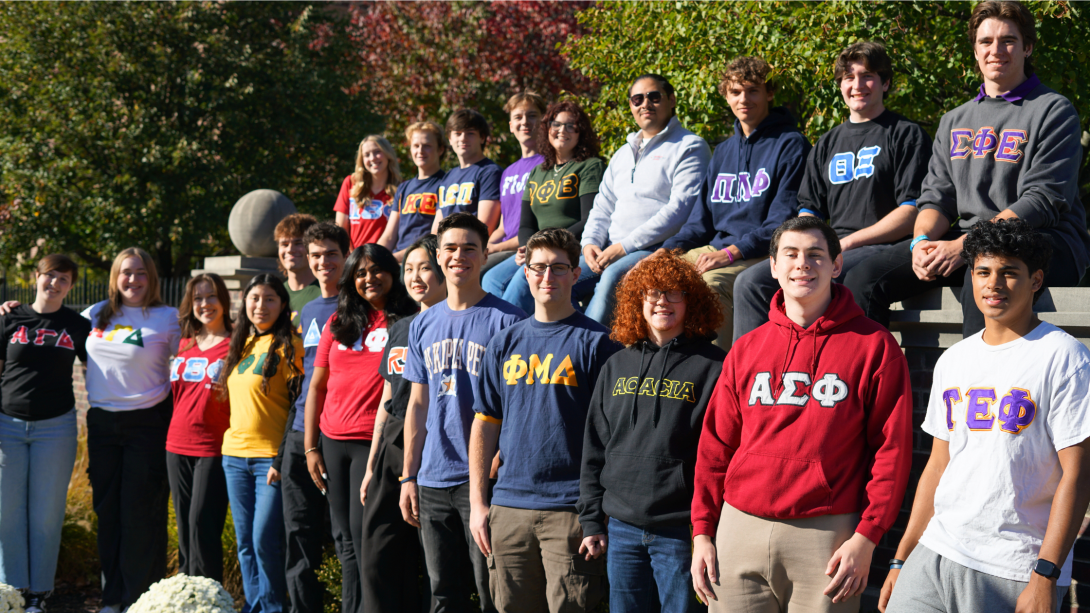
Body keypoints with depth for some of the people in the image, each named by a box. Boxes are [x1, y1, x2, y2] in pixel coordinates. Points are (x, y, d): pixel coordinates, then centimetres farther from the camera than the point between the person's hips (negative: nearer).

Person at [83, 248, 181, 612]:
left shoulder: (167, 318, 0)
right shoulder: (95, 315, 10)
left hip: (148, 422, -4)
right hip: (102, 422, 4)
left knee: (141, 512, -4)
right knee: (107, 509, 8)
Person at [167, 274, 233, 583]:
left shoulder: (235, 344, -4)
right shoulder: (184, 344, 14)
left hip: (214, 448, -6)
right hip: (178, 445, 6)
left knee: (202, 524, -9)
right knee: (184, 526, 11)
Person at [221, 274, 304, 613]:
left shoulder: (288, 345, -7)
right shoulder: (242, 344, 14)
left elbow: (298, 406, -11)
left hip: (271, 457, -7)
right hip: (235, 454, 7)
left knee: (265, 541, -8)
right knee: (245, 542, 10)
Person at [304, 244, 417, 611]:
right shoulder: (338, 323, 11)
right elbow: (317, 386, 12)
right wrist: (310, 447, 7)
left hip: (377, 443, -5)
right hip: (333, 442, 5)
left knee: (364, 534, -8)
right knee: (347, 538, 10)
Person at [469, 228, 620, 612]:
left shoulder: (596, 342, -1)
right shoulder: (505, 343, 13)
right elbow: (485, 425, 14)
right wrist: (477, 502, 8)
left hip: (572, 508, -4)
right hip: (509, 508, 4)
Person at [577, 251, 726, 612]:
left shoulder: (712, 366, -2)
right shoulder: (617, 366, 12)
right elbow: (594, 450, 14)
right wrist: (591, 521, 8)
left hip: (680, 531, -4)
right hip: (621, 528, 4)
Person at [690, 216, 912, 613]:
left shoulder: (873, 345, 1)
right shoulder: (746, 349, 12)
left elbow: (892, 449, -2)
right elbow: (715, 445, 13)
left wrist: (866, 537, -9)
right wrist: (702, 531, 7)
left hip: (826, 536, -3)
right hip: (740, 529, 3)